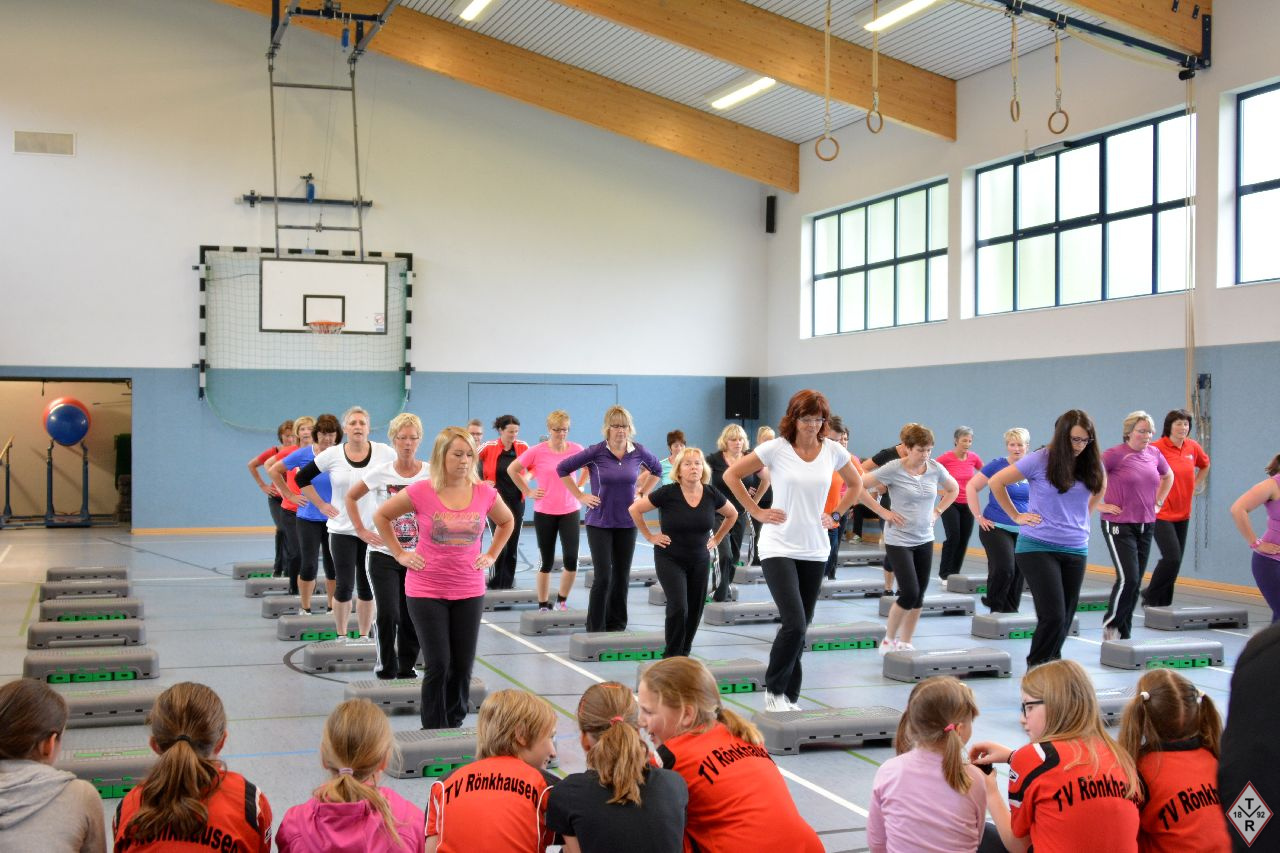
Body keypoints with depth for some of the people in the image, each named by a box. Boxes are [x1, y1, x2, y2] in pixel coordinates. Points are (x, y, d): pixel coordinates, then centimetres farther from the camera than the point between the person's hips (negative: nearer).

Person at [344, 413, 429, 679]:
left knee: (411, 618, 5)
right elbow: (350, 497, 10)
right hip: (384, 555, -1)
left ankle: (406, 668, 24)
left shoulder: (432, 473, -4)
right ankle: (386, 667, 9)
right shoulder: (381, 473, -4)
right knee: (387, 615, -11)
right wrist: (362, 531, 3)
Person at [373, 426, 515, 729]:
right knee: (437, 665, -3)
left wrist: (491, 555, 7)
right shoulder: (421, 492, -12)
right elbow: (381, 516, 3)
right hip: (426, 591, -3)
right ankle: (433, 730, 12)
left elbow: (506, 522, 18)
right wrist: (400, 554, 0)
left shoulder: (485, 493, -3)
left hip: (470, 591, 3)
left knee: (463, 666, 7)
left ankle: (454, 725, 24)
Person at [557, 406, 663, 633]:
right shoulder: (596, 452, -12)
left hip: (627, 524, 3)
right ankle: (595, 629, 5)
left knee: (622, 576, 8)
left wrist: (642, 492, 9)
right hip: (599, 523, -3)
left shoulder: (638, 452, -2)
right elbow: (562, 468, -3)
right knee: (603, 577, -8)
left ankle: (617, 626, 21)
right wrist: (580, 496, -4)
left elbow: (657, 469, 19)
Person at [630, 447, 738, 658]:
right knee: (678, 607, -17)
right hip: (669, 559, -4)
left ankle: (684, 653, 24)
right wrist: (649, 536, -5)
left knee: (695, 611, 5)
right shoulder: (667, 493, -14)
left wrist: (716, 539, 10)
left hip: (700, 561, 4)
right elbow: (635, 509, -6)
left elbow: (732, 515, 15)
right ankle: (671, 657, -2)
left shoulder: (711, 494, -4)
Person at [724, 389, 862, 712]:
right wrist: (757, 512, -4)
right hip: (779, 548, -4)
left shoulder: (833, 451, 3)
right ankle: (774, 691, 2)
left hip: (815, 550, 4)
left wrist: (836, 514, 9)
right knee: (795, 624, -16)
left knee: (799, 630, 8)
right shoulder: (776, 448, -8)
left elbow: (855, 484, 21)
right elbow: (731, 475, -1)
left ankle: (789, 697, 20)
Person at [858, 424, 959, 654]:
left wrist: (937, 512, 6)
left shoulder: (935, 469, -1)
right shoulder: (893, 469, -15)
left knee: (919, 596, 7)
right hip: (899, 540, -5)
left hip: (925, 540, 5)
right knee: (909, 594, -11)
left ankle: (905, 643, 21)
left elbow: (953, 489, 19)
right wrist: (883, 512, -12)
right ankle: (889, 640, 9)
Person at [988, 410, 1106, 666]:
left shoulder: (1091, 464, 3)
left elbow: (1100, 487, 28)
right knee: (1053, 616, -13)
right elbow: (996, 483, -1)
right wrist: (1016, 516, 0)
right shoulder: (1040, 460, -10)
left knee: (1065, 619, 8)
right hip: (1037, 547, -5)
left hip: (1075, 550, 5)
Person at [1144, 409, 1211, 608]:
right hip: (1161, 514, -6)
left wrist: (1196, 484, 15)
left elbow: (1205, 465, 26)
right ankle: (1150, 596, 4)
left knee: (1175, 561, 9)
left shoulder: (1193, 447, 5)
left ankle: (1164, 603, 20)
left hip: (1183, 514, 7)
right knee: (1172, 558, -15)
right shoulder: (1158, 448, -15)